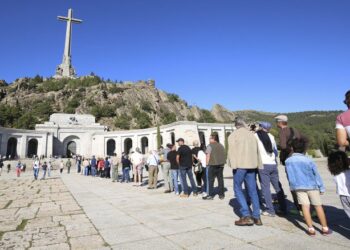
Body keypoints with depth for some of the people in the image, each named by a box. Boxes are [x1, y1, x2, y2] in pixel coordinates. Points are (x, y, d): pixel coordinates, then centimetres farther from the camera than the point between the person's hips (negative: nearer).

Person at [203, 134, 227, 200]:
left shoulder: (210, 146, -8)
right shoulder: (221, 145, 10)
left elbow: (208, 156, -11)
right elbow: (224, 155, 12)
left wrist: (207, 164, -3)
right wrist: (223, 163, 17)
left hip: (213, 165, -6)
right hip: (221, 165, 6)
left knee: (211, 180, 2)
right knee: (220, 180, 10)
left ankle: (210, 195, 4)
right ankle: (221, 195, 15)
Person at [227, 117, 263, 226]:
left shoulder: (233, 135, -1)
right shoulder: (252, 134, 13)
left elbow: (231, 151, -10)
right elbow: (257, 151, 13)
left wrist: (232, 165, -11)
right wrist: (258, 165, 15)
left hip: (240, 165, -5)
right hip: (251, 165, 5)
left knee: (237, 189, 6)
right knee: (252, 190, 11)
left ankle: (246, 216, -1)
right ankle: (257, 217, 16)